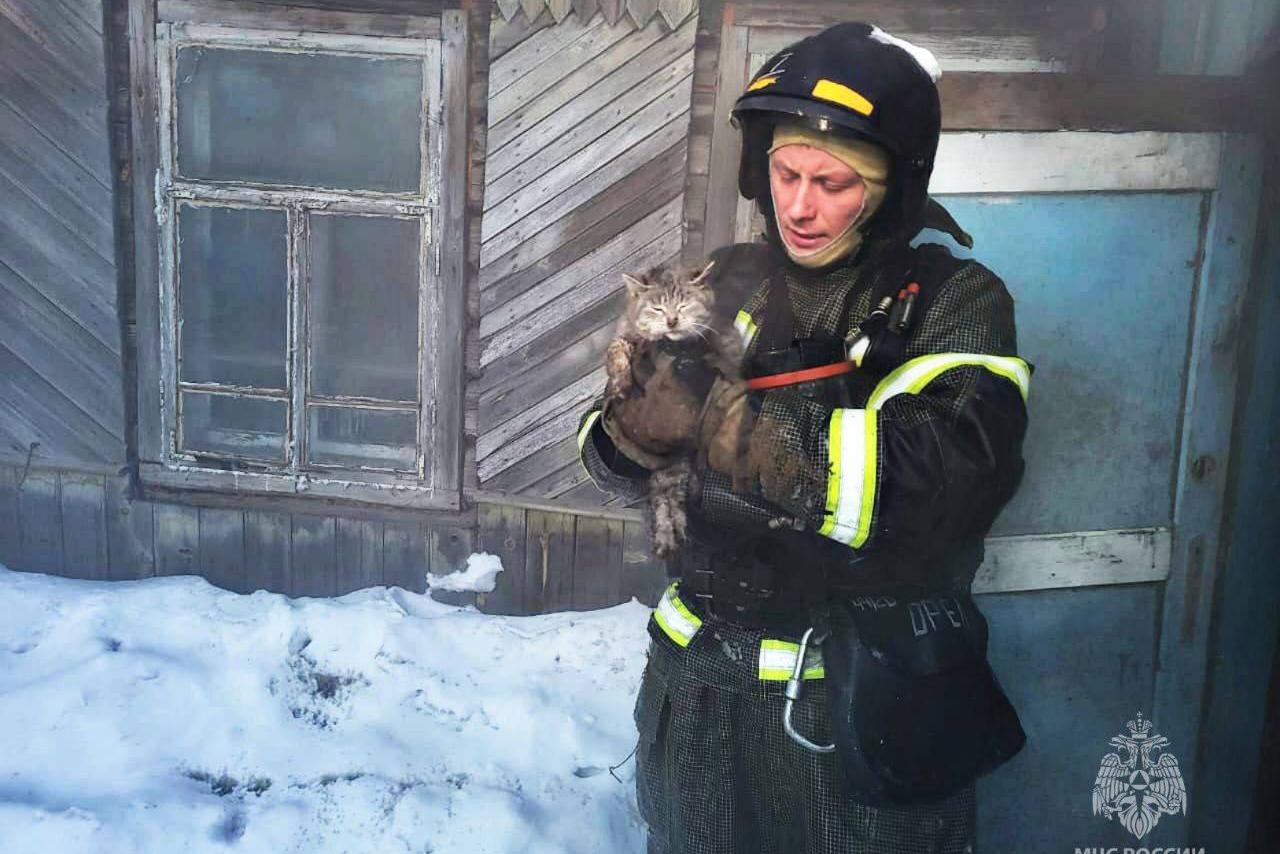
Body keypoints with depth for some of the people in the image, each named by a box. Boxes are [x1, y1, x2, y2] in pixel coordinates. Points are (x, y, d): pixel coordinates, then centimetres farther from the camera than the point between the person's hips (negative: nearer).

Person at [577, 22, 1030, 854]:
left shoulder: (955, 303, -10)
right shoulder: (724, 283, 2)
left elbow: (942, 482, -28)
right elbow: (613, 455, 3)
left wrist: (715, 408, -33)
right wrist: (636, 418, -21)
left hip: (867, 707, -3)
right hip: (701, 688, 4)